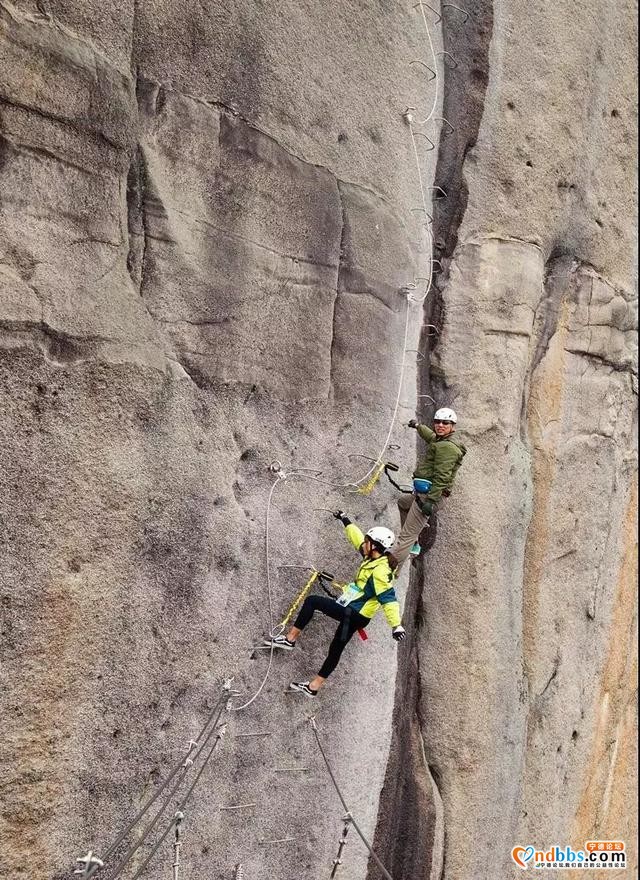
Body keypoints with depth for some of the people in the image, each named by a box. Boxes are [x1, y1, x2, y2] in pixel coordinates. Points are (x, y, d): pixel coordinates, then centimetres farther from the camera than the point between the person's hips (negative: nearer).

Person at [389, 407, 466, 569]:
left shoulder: (447, 447, -15)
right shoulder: (439, 441, 16)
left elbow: (442, 477, -23)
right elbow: (431, 436, 42)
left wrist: (431, 500, -28)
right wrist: (418, 426, 55)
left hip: (427, 495, -11)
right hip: (422, 494, 11)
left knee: (406, 536, -14)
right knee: (402, 502, 39)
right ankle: (413, 544, 31)